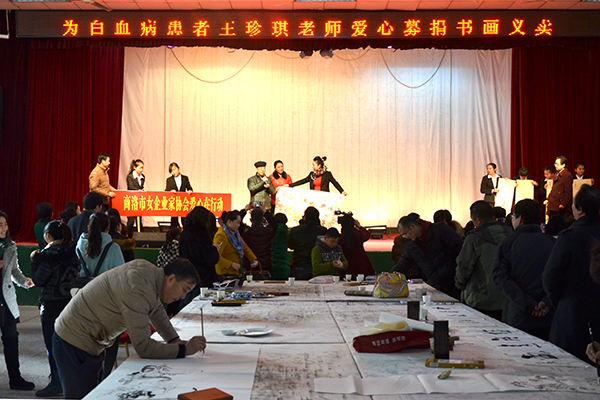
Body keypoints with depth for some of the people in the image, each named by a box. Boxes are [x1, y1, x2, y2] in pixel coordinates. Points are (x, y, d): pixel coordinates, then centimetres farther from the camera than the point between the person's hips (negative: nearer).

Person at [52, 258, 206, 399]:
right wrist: (184, 350, -22)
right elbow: (144, 348, -29)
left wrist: (173, 339, 6)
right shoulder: (137, 290, -31)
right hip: (75, 343, -10)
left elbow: (156, 309, 17)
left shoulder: (148, 270, -4)